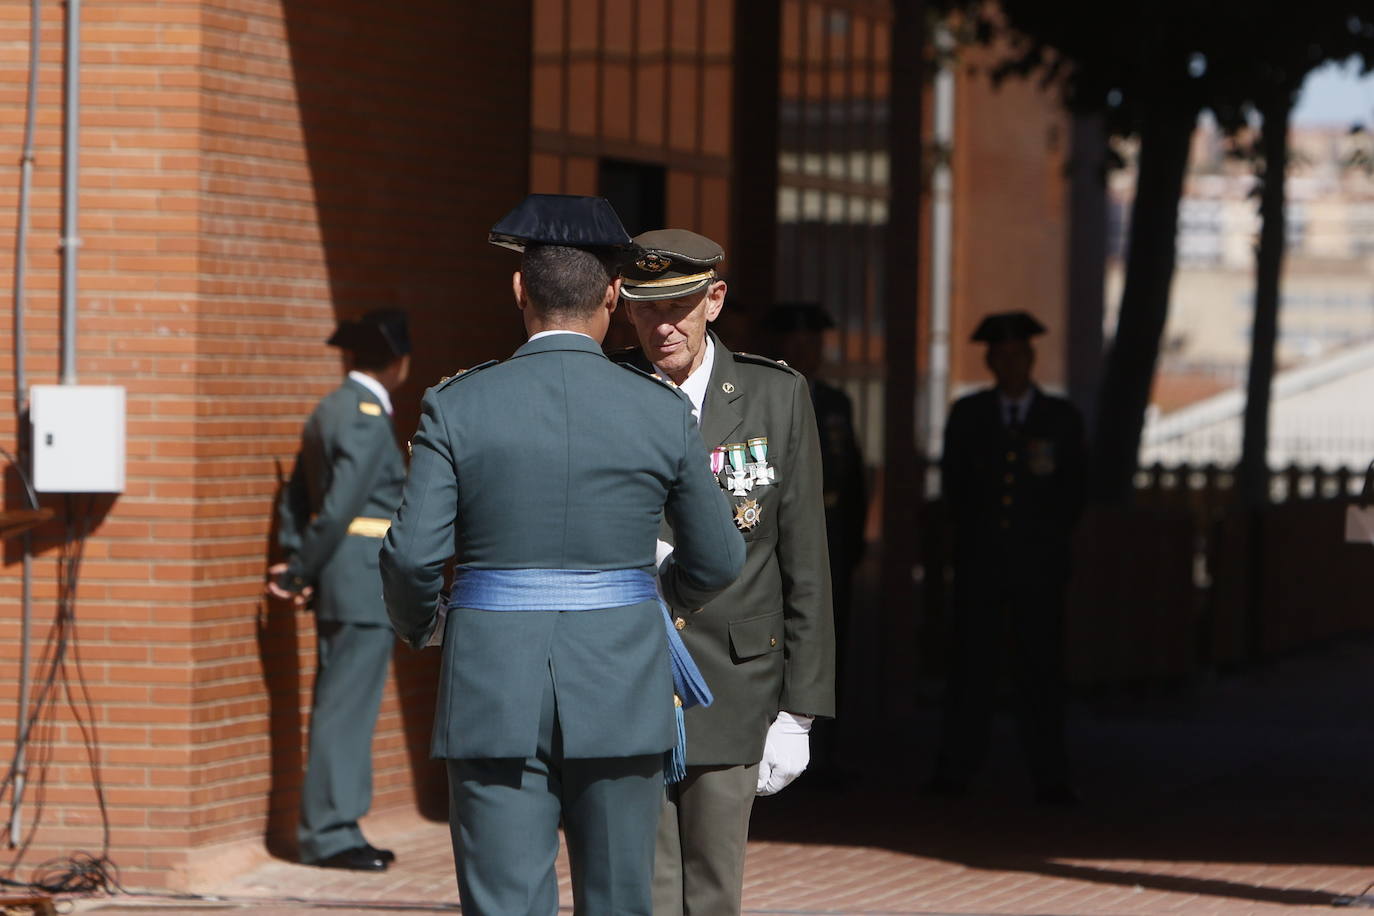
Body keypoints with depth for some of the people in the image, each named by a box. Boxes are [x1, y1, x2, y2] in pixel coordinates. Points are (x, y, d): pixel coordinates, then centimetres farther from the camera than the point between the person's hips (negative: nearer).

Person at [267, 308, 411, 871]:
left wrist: (293, 565, 8)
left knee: (339, 708, 12)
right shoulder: (367, 418, -15)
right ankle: (328, 833, -5)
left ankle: (330, 830, 16)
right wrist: (300, 574, -10)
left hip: (343, 587, 10)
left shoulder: (331, 410, 16)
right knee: (346, 707, -7)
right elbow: (338, 507, -19)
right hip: (364, 586, -10)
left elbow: (296, 497, 17)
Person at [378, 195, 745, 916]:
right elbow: (717, 560, 8)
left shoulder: (458, 406, -4)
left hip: (494, 691, -1)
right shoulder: (663, 413, 0)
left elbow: (413, 553, -8)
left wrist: (418, 626, 14)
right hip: (619, 689, 1)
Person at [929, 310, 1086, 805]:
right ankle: (955, 770, 1)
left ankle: (1050, 778, -4)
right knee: (972, 664, -2)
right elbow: (953, 484, 13)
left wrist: (1050, 539, 5)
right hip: (979, 560, 1)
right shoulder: (967, 415, 11)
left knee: (1041, 668, -4)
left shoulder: (1061, 419, 8)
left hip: (1038, 564, -1)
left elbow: (1074, 488, 10)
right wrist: (971, 535, 7)